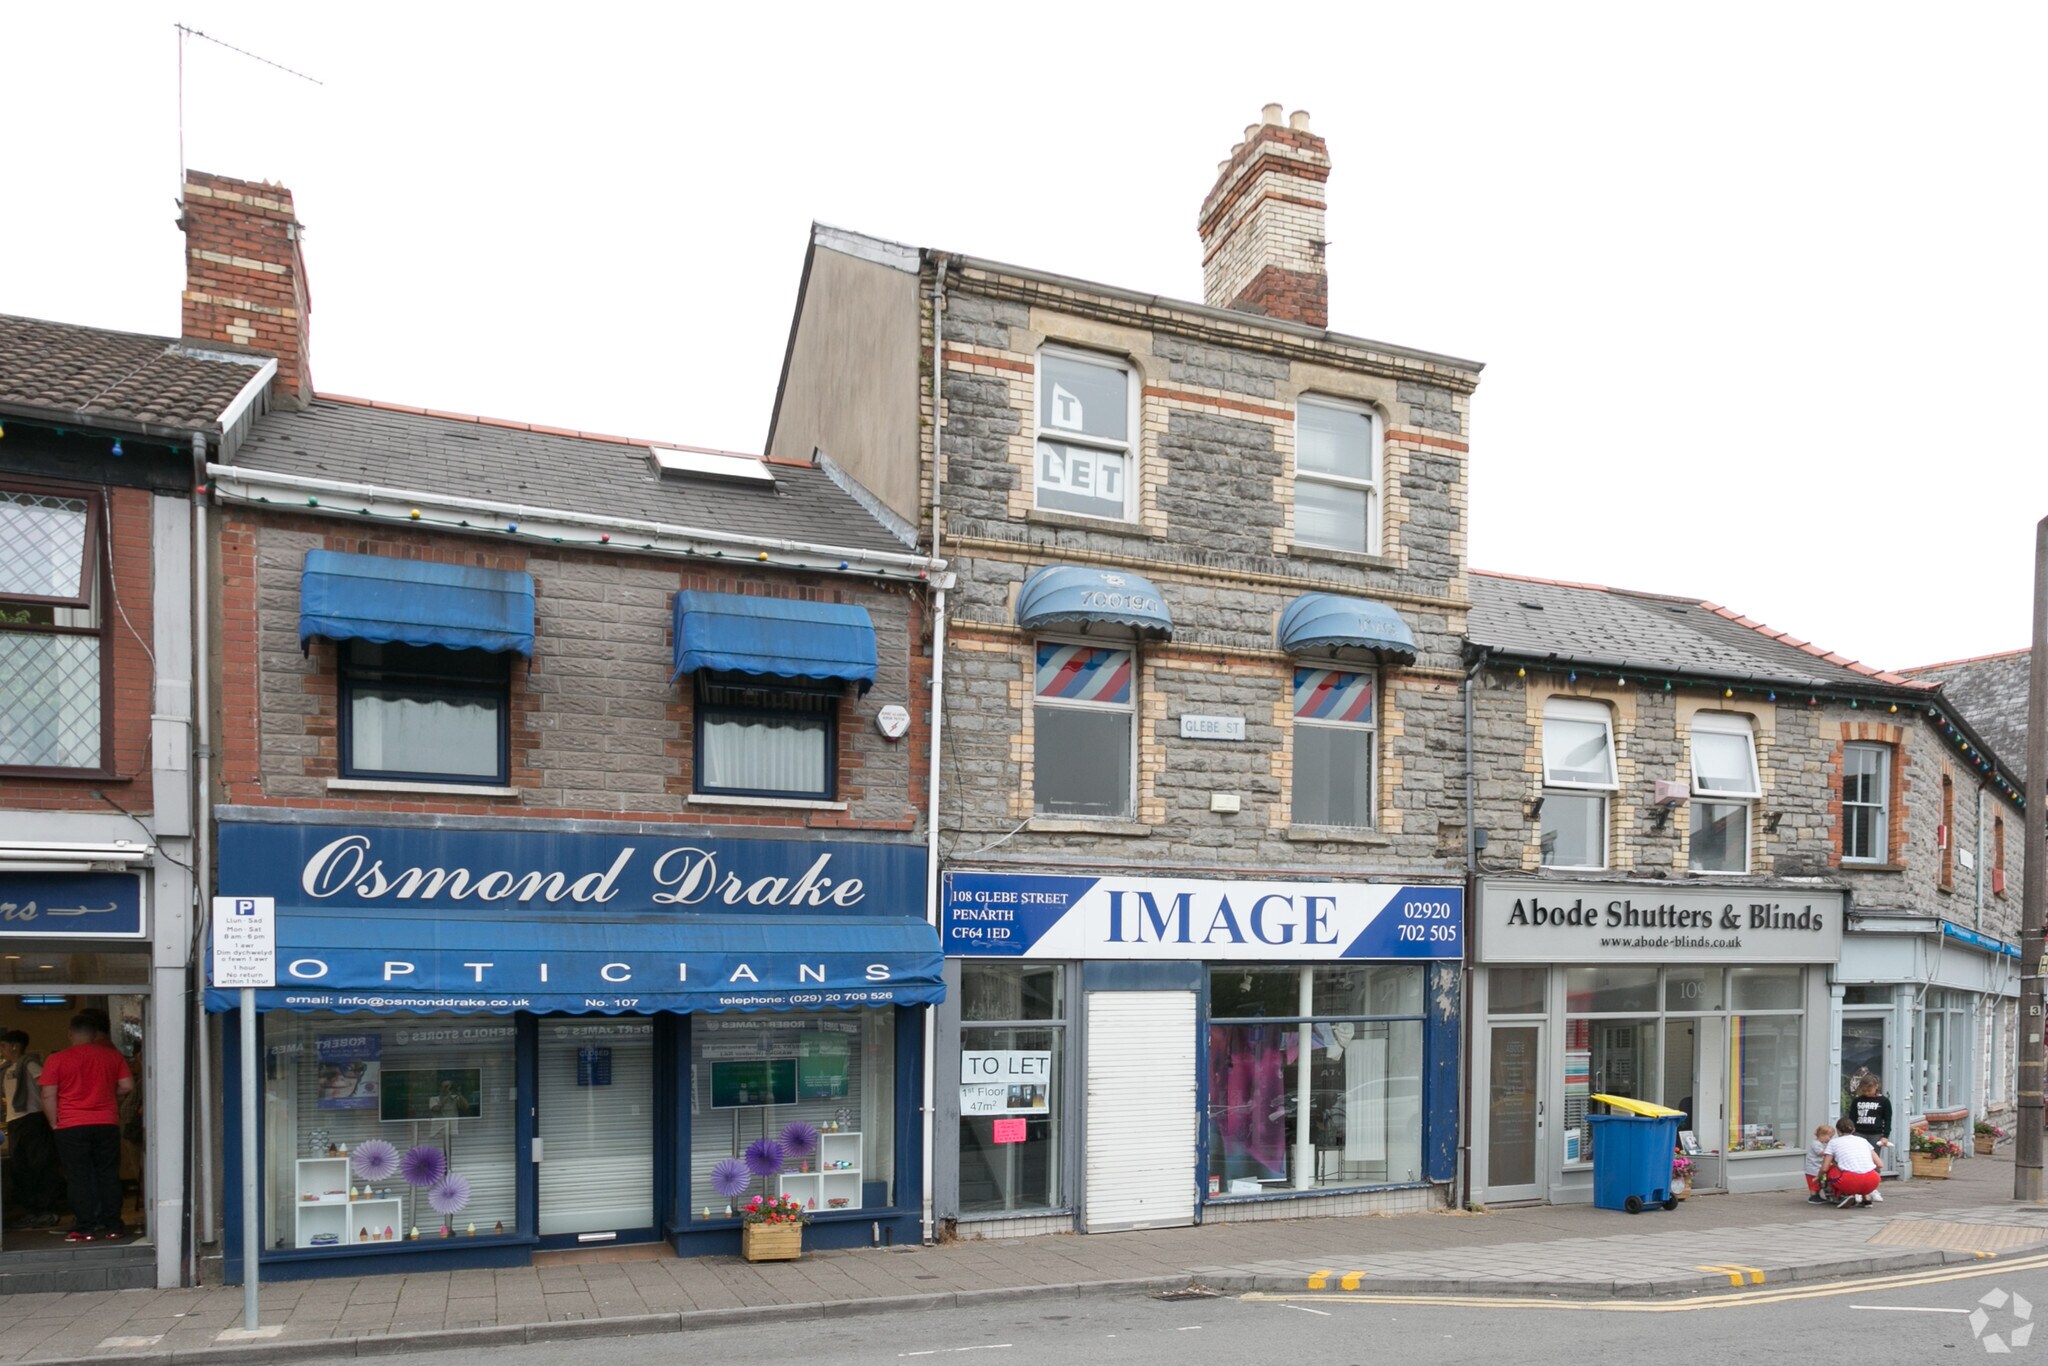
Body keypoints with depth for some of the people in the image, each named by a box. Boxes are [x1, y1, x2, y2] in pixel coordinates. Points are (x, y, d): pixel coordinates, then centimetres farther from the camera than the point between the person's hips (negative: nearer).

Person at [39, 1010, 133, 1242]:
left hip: (71, 1127, -2)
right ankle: (113, 1227, 10)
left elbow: (48, 1096, -6)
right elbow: (127, 1085, 3)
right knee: (109, 1174, 8)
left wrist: (55, 1123, 5)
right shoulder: (112, 1054, 3)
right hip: (107, 1124, 2)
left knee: (80, 1178, 4)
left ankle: (85, 1229, 4)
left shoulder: (57, 1059, -4)